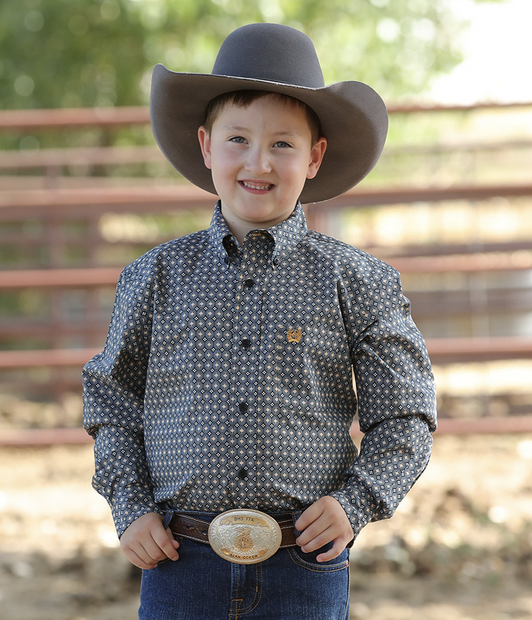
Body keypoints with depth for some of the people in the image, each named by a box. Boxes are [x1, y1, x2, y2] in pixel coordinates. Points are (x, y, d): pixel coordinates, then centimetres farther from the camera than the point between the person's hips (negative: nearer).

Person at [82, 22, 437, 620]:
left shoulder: (353, 280, 2)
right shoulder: (157, 277, 5)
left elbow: (404, 416, 5)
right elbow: (111, 401, 12)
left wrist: (356, 502, -9)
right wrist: (130, 508, 1)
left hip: (306, 569, -1)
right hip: (180, 567, 1)